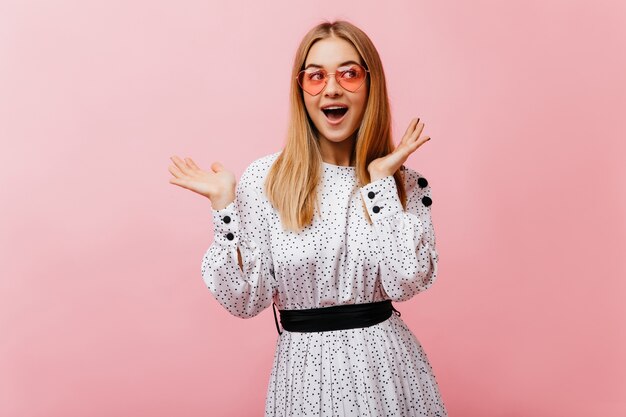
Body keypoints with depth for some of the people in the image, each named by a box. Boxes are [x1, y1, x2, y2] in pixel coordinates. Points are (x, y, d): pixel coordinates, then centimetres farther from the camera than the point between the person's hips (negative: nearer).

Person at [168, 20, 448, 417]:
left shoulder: (406, 182, -2)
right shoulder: (263, 179, -6)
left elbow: (406, 281, -16)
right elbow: (246, 300, -7)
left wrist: (381, 180, -14)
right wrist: (224, 206, -15)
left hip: (388, 366, 1)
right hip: (305, 371, -1)